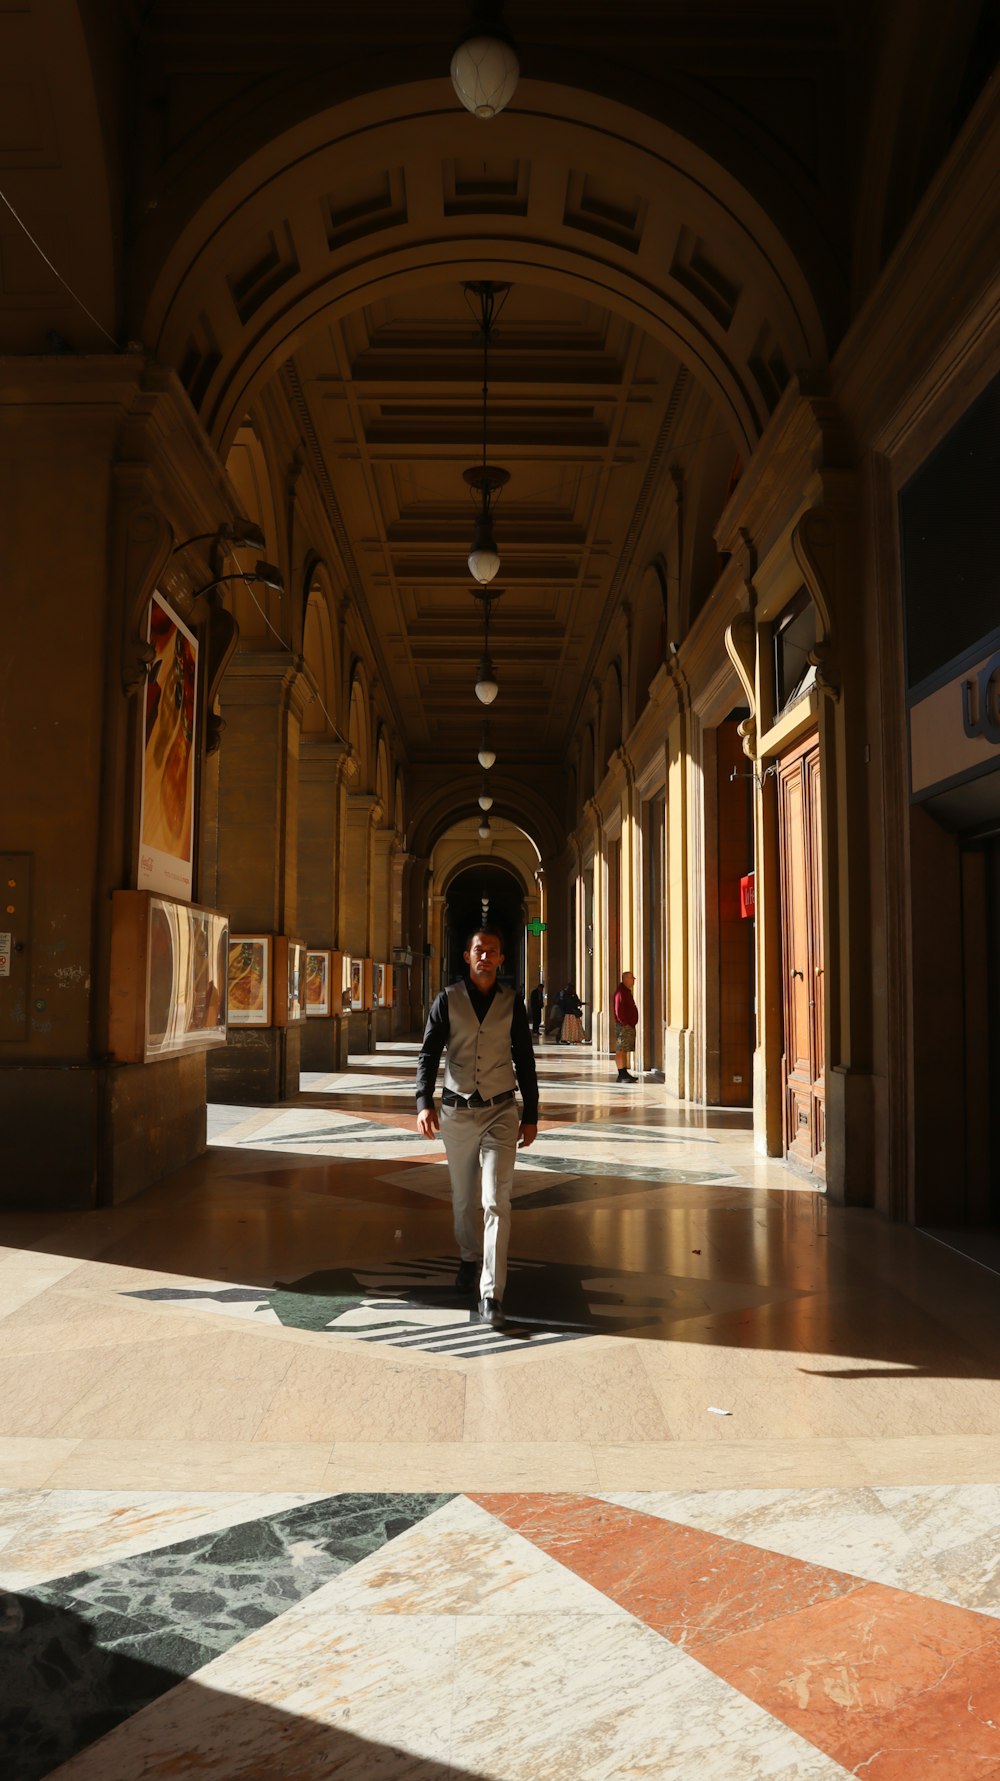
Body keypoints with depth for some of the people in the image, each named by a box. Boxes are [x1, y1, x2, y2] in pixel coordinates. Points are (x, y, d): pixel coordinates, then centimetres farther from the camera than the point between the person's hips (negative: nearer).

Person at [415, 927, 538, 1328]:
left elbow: (525, 1062, 7)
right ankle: (468, 1259, 41)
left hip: (500, 1113, -1)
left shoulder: (512, 1004, 2)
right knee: (463, 1197, 15)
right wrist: (424, 1104, -18)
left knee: (496, 1201, -11)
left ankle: (491, 1294, -10)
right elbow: (428, 1055, -3)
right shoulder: (447, 1000, 0)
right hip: (456, 1111, 1)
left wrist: (530, 1116, 7)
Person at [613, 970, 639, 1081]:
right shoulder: (621, 992, -15)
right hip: (624, 1026, -10)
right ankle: (621, 1074, -9)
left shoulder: (626, 991, 18)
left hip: (629, 1026, 11)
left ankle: (624, 1073, 17)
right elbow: (619, 1010, -21)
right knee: (621, 1050, -8)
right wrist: (624, 1023, -20)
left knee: (624, 1050, 12)